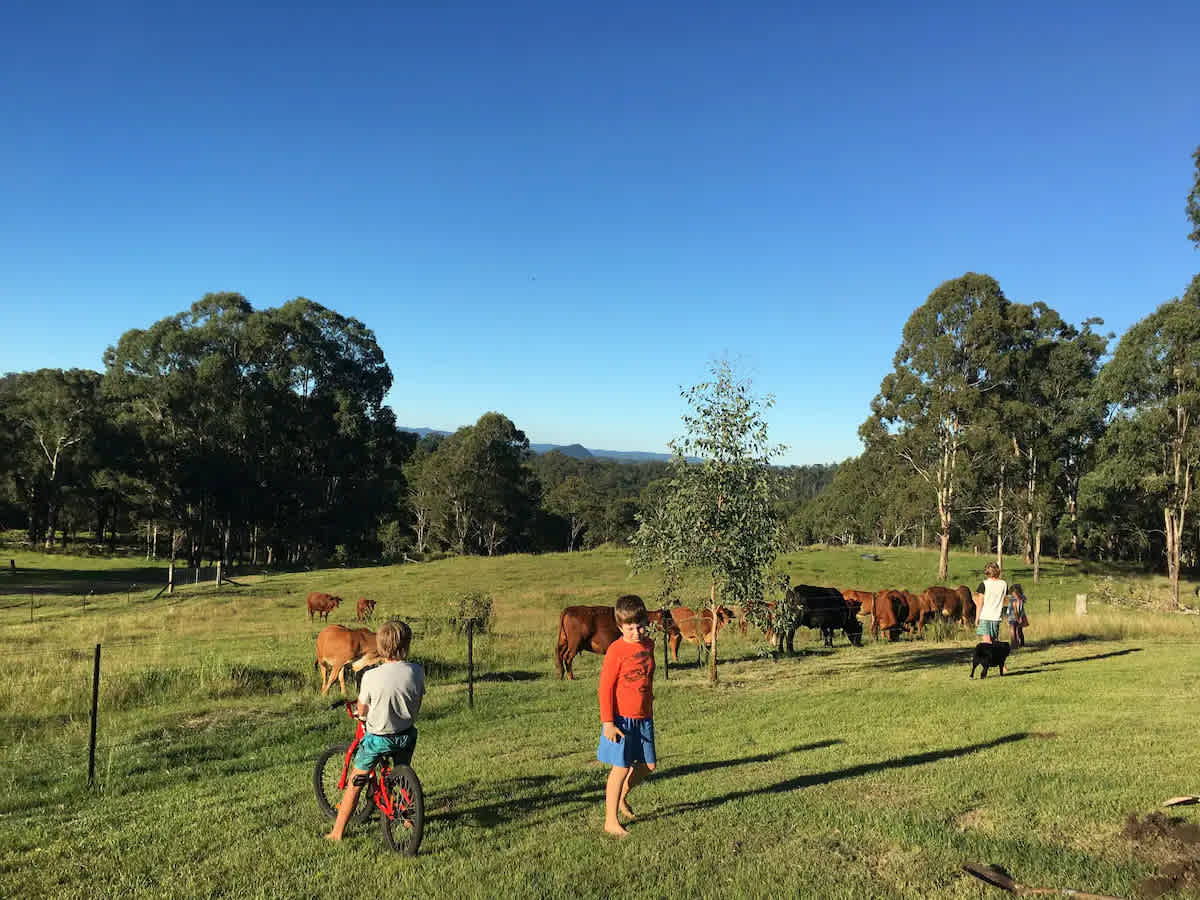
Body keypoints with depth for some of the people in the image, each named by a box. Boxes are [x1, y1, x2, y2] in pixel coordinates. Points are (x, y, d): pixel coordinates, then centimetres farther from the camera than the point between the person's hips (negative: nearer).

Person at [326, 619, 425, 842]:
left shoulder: (371, 676, -20)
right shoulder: (417, 672, -12)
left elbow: (361, 712, -5)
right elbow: (417, 707, 1)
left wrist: (362, 714, 18)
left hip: (378, 738, -3)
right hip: (406, 736, 3)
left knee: (355, 783, 14)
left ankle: (337, 832, 21)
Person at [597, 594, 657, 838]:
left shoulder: (648, 645, 6)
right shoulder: (617, 650, -15)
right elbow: (605, 687, -14)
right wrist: (608, 722, -16)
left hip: (643, 718, 7)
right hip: (621, 719, -7)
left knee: (648, 765, 12)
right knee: (621, 768, -1)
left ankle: (620, 796, 37)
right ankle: (611, 821, 13)